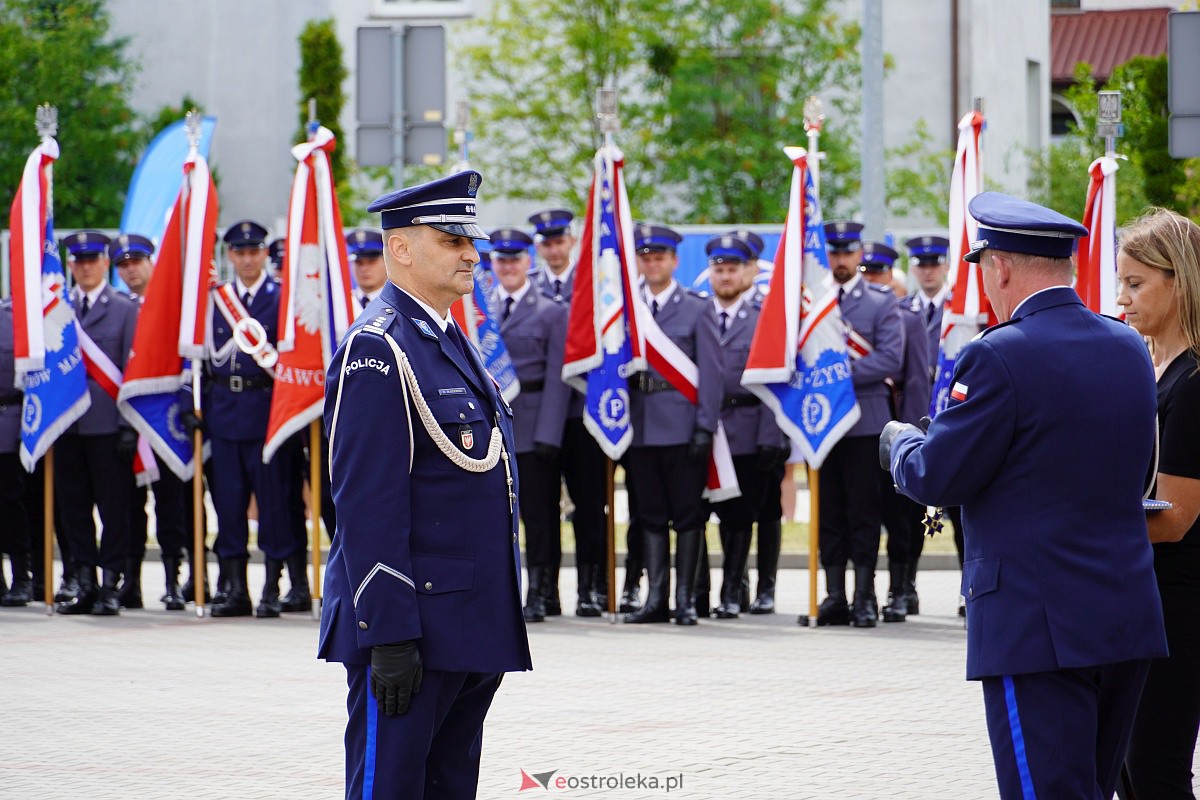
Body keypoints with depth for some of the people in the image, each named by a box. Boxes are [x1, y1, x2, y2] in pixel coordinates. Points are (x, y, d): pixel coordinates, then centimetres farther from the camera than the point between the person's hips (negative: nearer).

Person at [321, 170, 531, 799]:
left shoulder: (451, 344, 17)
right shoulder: (377, 349, -13)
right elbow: (367, 503, -18)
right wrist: (388, 637, -22)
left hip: (470, 631, 9)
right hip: (409, 628, -9)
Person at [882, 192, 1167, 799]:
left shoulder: (1000, 357, -14)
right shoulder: (1128, 347, 9)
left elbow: (936, 479, -11)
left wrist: (900, 442, 11)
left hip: (1039, 629, -8)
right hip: (1131, 622, 8)